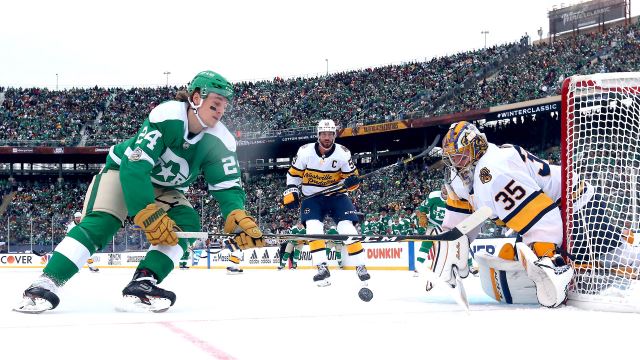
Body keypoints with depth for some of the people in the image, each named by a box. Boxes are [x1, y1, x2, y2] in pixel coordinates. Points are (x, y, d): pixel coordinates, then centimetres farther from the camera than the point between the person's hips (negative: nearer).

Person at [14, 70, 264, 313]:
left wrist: (239, 220, -36)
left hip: (165, 188, 5)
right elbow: (134, 165, -36)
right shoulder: (167, 116, -32)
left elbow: (227, 186, -15)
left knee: (187, 223, -20)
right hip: (123, 171, -5)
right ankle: (45, 285, -28)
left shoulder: (219, 141, -17)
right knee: (101, 222, -25)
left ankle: (141, 286, -27)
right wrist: (149, 215, -41)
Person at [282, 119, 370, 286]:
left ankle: (360, 266, -3)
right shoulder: (305, 151, -11)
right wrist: (291, 192, -7)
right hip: (311, 197, 0)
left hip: (336, 196, 0)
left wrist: (352, 181, -24)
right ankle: (322, 268, -17)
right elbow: (293, 173, 2)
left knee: (347, 227, -13)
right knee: (313, 227, -21)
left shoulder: (343, 153, -11)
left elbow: (351, 176, -1)